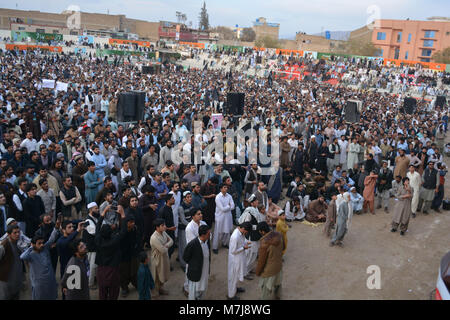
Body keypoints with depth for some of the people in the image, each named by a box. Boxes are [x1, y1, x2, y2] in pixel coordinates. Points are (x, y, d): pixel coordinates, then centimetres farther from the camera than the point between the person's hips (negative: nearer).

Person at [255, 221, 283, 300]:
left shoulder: (264, 243, -36)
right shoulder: (279, 235, -15)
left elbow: (261, 260, -24)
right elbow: (283, 247, 5)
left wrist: (257, 272, -8)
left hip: (269, 270, -7)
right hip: (279, 264, 7)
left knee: (267, 287, 18)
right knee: (277, 282, 31)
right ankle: (277, 297, 54)